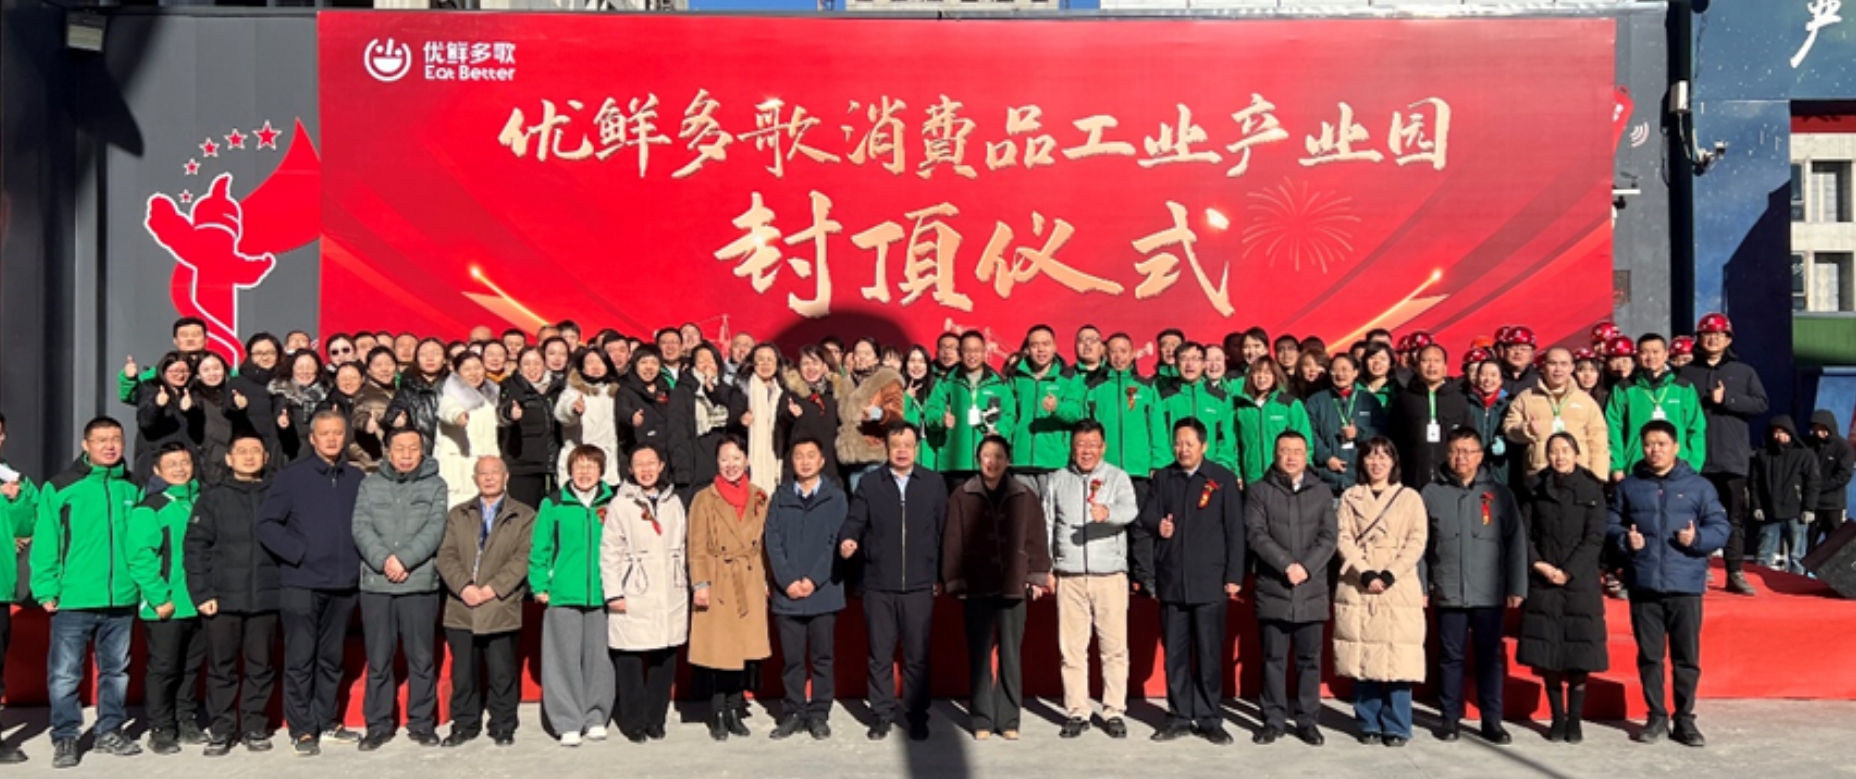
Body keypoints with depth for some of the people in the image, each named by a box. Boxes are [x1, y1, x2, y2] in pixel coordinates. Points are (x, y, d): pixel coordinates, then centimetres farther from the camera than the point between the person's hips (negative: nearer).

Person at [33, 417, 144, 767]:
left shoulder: (134, 489, 7)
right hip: (73, 599, -3)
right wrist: (46, 590, -10)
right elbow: (45, 543, -5)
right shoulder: (60, 487, -3)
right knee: (64, 673, 2)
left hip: (122, 598, 3)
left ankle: (110, 732, 24)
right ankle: (65, 738, 14)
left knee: (116, 670, 13)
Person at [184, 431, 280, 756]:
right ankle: (221, 729, 15)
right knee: (221, 667, 5)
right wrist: (201, 592, -6)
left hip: (266, 598, 1)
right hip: (223, 598, -1)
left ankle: (255, 727, 17)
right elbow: (195, 546, 1)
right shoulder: (213, 497, 5)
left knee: (261, 667, 6)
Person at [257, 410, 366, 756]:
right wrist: (299, 553, -12)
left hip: (343, 583, 4)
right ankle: (301, 729, 9)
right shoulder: (292, 476, -2)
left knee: (332, 657, 13)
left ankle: (326, 719, 25)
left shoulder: (356, 478, 8)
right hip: (301, 582, -4)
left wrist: (359, 560, 3)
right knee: (300, 659, 0)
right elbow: (267, 525, -4)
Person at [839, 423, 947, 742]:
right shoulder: (869, 485, 7)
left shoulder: (934, 483, 5)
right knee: (880, 656, 8)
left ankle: (917, 718, 17)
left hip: (919, 586, -1)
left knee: (917, 656, 5)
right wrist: (848, 540, -23)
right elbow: (855, 520, 0)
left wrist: (940, 576, 3)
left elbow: (943, 530, 5)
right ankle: (882, 716, 19)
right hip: (878, 586, 1)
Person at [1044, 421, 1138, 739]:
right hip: (1069, 578, 2)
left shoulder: (1118, 478, 4)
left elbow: (1130, 509, -15)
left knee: (1114, 647, 0)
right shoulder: (1058, 480, 12)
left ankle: (1114, 713, 10)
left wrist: (1107, 512, -37)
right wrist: (1046, 568, 9)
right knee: (1072, 647, 3)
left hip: (1110, 575, -2)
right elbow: (1046, 525, 15)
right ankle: (1076, 713, 12)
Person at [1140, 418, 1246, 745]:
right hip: (1171, 580, 3)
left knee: (1209, 653, 2)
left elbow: (1235, 530, 0)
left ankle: (1209, 719, 12)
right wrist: (1157, 525, -14)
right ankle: (1179, 716, 18)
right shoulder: (1163, 477, 12)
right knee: (1174, 652, 8)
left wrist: (1234, 576, -4)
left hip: (1209, 581, -3)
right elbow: (1147, 514, 11)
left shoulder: (1223, 478, 2)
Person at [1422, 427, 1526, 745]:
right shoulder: (1432, 493, 2)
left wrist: (1517, 587, 0)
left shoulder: (1499, 493, 3)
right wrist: (1421, 586, -2)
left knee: (1490, 657, 7)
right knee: (1450, 656, 7)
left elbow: (1516, 543, 4)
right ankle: (1450, 718, 17)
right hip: (1448, 594, 0)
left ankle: (1492, 720, 16)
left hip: (1489, 593, 0)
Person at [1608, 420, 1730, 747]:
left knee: (1687, 656, 4)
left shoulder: (1699, 486, 4)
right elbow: (1610, 525, 10)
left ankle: (1685, 719, 17)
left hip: (1685, 585, -1)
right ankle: (1657, 717, 19)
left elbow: (1720, 527, 3)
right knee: (1649, 655, 7)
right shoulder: (1628, 486, 8)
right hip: (1643, 585, 1)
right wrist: (1625, 539, -10)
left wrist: (1698, 538, -15)